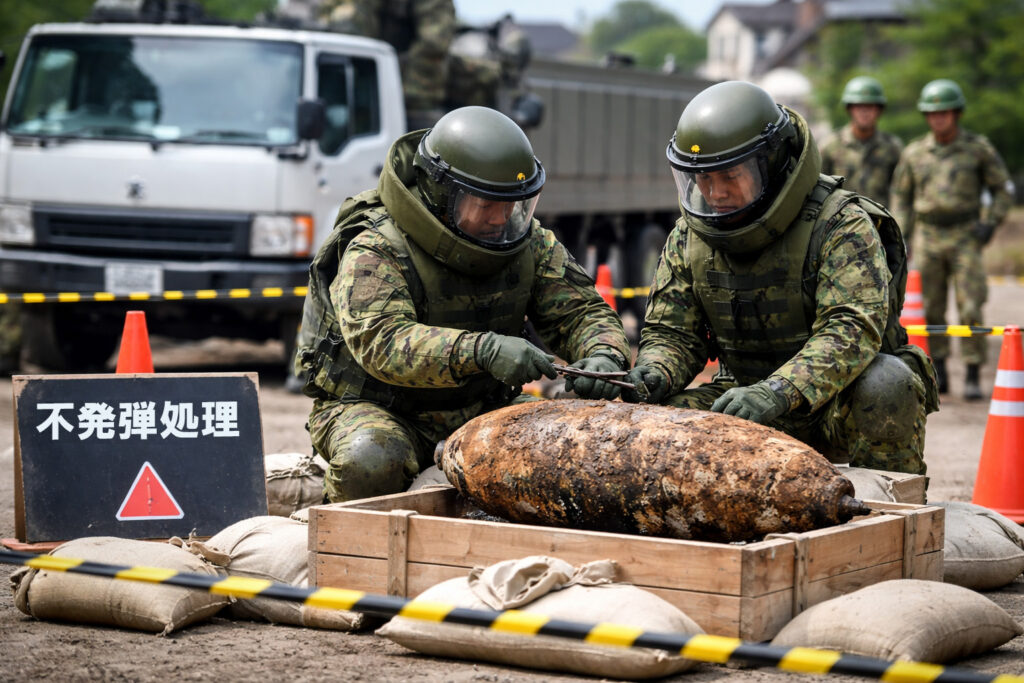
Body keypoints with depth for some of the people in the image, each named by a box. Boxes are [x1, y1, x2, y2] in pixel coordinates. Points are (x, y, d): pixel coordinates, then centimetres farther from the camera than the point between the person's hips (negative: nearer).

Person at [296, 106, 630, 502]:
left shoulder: (528, 243, -1)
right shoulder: (376, 251, -20)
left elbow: (580, 311, 1)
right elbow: (382, 343, -35)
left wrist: (604, 356, -25)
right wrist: (482, 350, -50)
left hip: (479, 410, 5)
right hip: (374, 408, -5)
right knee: (371, 459, -37)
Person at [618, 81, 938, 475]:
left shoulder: (840, 226, -17)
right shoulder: (689, 237, 1)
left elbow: (852, 330, -30)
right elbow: (671, 332, 6)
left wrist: (777, 394, -46)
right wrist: (656, 372, -20)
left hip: (838, 407, -4)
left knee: (884, 383, -35)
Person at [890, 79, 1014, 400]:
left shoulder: (979, 148, -1)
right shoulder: (914, 153, 6)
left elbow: (1004, 189, 5)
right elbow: (901, 195, 15)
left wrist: (990, 223, -8)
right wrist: (901, 236, 5)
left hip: (965, 238, -3)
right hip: (927, 238, 3)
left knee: (970, 308, -8)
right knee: (930, 310, 4)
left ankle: (973, 376, -2)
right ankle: (938, 374, 14)